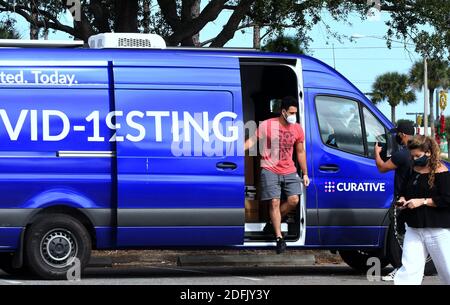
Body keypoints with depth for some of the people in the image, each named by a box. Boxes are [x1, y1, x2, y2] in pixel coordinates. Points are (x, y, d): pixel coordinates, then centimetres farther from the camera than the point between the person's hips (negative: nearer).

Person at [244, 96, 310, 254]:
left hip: (289, 171, 4)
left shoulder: (297, 129, 4)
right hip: (270, 170, -4)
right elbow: (252, 140, -6)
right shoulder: (267, 125, -8)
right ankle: (279, 237, -2)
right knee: (274, 202, -7)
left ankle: (273, 223, 16)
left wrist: (305, 174, 14)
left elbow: (300, 152, 13)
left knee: (294, 200, -8)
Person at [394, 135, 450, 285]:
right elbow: (404, 190, 25)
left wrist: (423, 201, -18)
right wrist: (402, 199, 3)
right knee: (409, 268, -3)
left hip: (438, 229, -6)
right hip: (414, 228, 6)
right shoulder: (413, 170, 11)